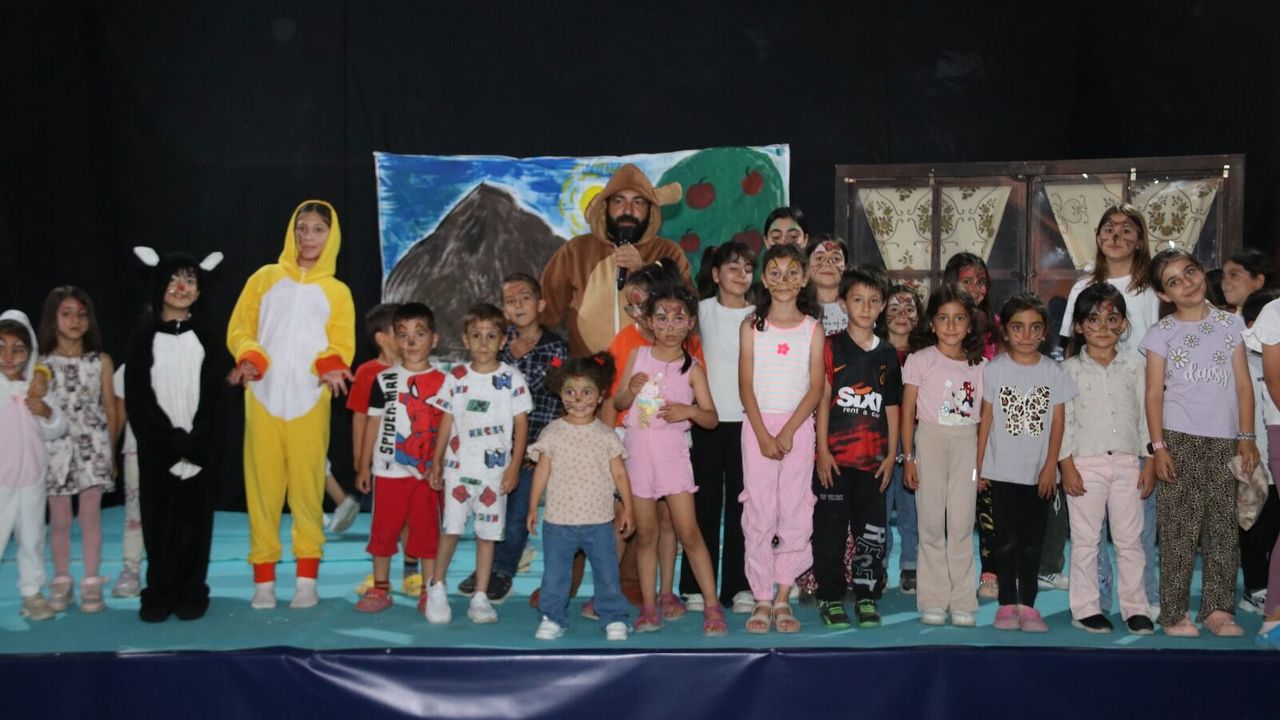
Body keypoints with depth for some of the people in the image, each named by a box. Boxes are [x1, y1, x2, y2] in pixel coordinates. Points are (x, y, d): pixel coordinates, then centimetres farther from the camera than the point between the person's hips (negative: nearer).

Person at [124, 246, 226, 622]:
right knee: (159, 519, 1)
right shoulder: (145, 337, 2)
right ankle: (159, 594, 10)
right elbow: (138, 399, -3)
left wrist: (193, 445, -13)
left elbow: (212, 397, -2)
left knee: (195, 519, 2)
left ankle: (191, 594, 11)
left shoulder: (205, 336, 4)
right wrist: (174, 442, -12)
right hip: (158, 446, 0)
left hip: (201, 446, 0)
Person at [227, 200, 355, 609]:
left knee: (307, 486, -1)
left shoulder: (337, 292, 10)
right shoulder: (265, 279, 11)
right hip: (263, 399, 1)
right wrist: (248, 359, -13)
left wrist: (330, 364, -18)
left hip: (310, 402, 0)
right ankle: (263, 580, 6)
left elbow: (343, 345, 3)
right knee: (263, 485, 0)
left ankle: (307, 579, 7)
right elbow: (239, 329, 7)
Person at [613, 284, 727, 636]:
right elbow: (618, 403, 11)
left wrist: (688, 411, -19)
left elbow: (711, 418, 0)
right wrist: (631, 390, -10)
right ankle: (648, 606, 14)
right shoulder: (638, 356, 7)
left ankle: (712, 606, 1)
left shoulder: (692, 368, 0)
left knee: (688, 531, -6)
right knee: (645, 533, 7)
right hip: (638, 448, 2)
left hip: (672, 451, -2)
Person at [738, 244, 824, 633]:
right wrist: (763, 434, -11)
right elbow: (746, 385, -1)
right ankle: (762, 598, 7)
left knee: (795, 511, 0)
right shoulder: (752, 326, 4)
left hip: (798, 426, 0)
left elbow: (815, 388, -2)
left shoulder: (812, 328, 4)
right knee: (759, 511, -1)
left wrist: (787, 432, -12)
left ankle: (783, 597, 10)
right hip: (757, 425, 0)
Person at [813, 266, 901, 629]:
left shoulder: (888, 355, 11)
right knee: (831, 529, 2)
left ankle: (867, 597, 17)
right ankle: (831, 599, 11)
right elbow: (822, 399, -4)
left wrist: (891, 455, 6)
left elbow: (891, 409, 12)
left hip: (873, 459, 3)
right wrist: (822, 450, -10)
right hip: (835, 457, -3)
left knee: (871, 531, 6)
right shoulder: (831, 347, 0)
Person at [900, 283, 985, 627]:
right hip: (931, 439, -2)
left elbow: (983, 415, 9)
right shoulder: (920, 360, 0)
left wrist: (984, 458, 2)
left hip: (967, 444, 2)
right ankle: (933, 602, 8)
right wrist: (908, 457, -4)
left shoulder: (979, 366, 8)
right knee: (932, 524, 2)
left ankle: (962, 603, 9)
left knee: (962, 524, 3)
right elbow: (907, 412, 0)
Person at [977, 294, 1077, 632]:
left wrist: (1051, 466, -6)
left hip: (1039, 472, 1)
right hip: (1003, 471, -1)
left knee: (1032, 541, 6)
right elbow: (986, 419, 1)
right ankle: (1007, 604, 11)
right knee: (1006, 539, 3)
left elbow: (1058, 422, 1)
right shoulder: (995, 369, -2)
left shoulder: (1054, 372, 1)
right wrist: (979, 466, -1)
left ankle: (1027, 604, 14)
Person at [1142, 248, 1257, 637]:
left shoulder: (1230, 324, 10)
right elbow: (1154, 393, 0)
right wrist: (1158, 446, -8)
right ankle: (1174, 613, 2)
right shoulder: (1162, 333, 3)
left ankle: (1218, 608, 12)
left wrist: (1246, 437, 2)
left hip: (1224, 441, 3)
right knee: (1179, 528, -4)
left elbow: (1243, 384, 9)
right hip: (1180, 440, -3)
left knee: (1223, 528, 4)